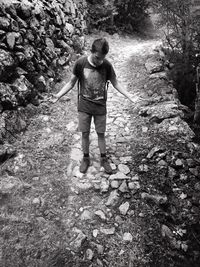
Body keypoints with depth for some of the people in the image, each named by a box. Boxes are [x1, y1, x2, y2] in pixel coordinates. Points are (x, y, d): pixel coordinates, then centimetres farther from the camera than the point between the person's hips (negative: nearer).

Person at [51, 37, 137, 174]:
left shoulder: (107, 65, -12)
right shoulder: (80, 63, -14)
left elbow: (115, 83, 1)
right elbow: (72, 82, -3)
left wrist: (129, 96, -8)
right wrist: (59, 95, -13)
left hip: (100, 106, 0)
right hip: (84, 106, 0)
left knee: (101, 134, 10)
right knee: (85, 133, 9)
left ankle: (104, 159, 29)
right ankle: (86, 158, 30)